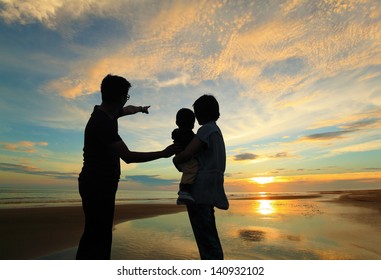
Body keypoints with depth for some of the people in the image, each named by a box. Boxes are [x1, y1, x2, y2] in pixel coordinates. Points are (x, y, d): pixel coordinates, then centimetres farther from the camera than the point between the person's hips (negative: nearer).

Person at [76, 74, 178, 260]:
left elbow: (127, 110, 31)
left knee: (100, 235, 15)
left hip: (101, 185, 10)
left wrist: (140, 109, 52)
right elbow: (128, 156, -25)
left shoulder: (107, 114, 8)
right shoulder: (102, 123, -23)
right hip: (97, 186, -10)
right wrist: (163, 154, -19)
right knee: (97, 236, -6)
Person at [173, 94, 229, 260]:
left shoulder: (207, 129, -9)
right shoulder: (216, 131, 20)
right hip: (208, 191, 10)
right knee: (209, 237, 17)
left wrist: (175, 160, 2)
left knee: (206, 240, -5)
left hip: (200, 191, -10)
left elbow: (186, 154, -18)